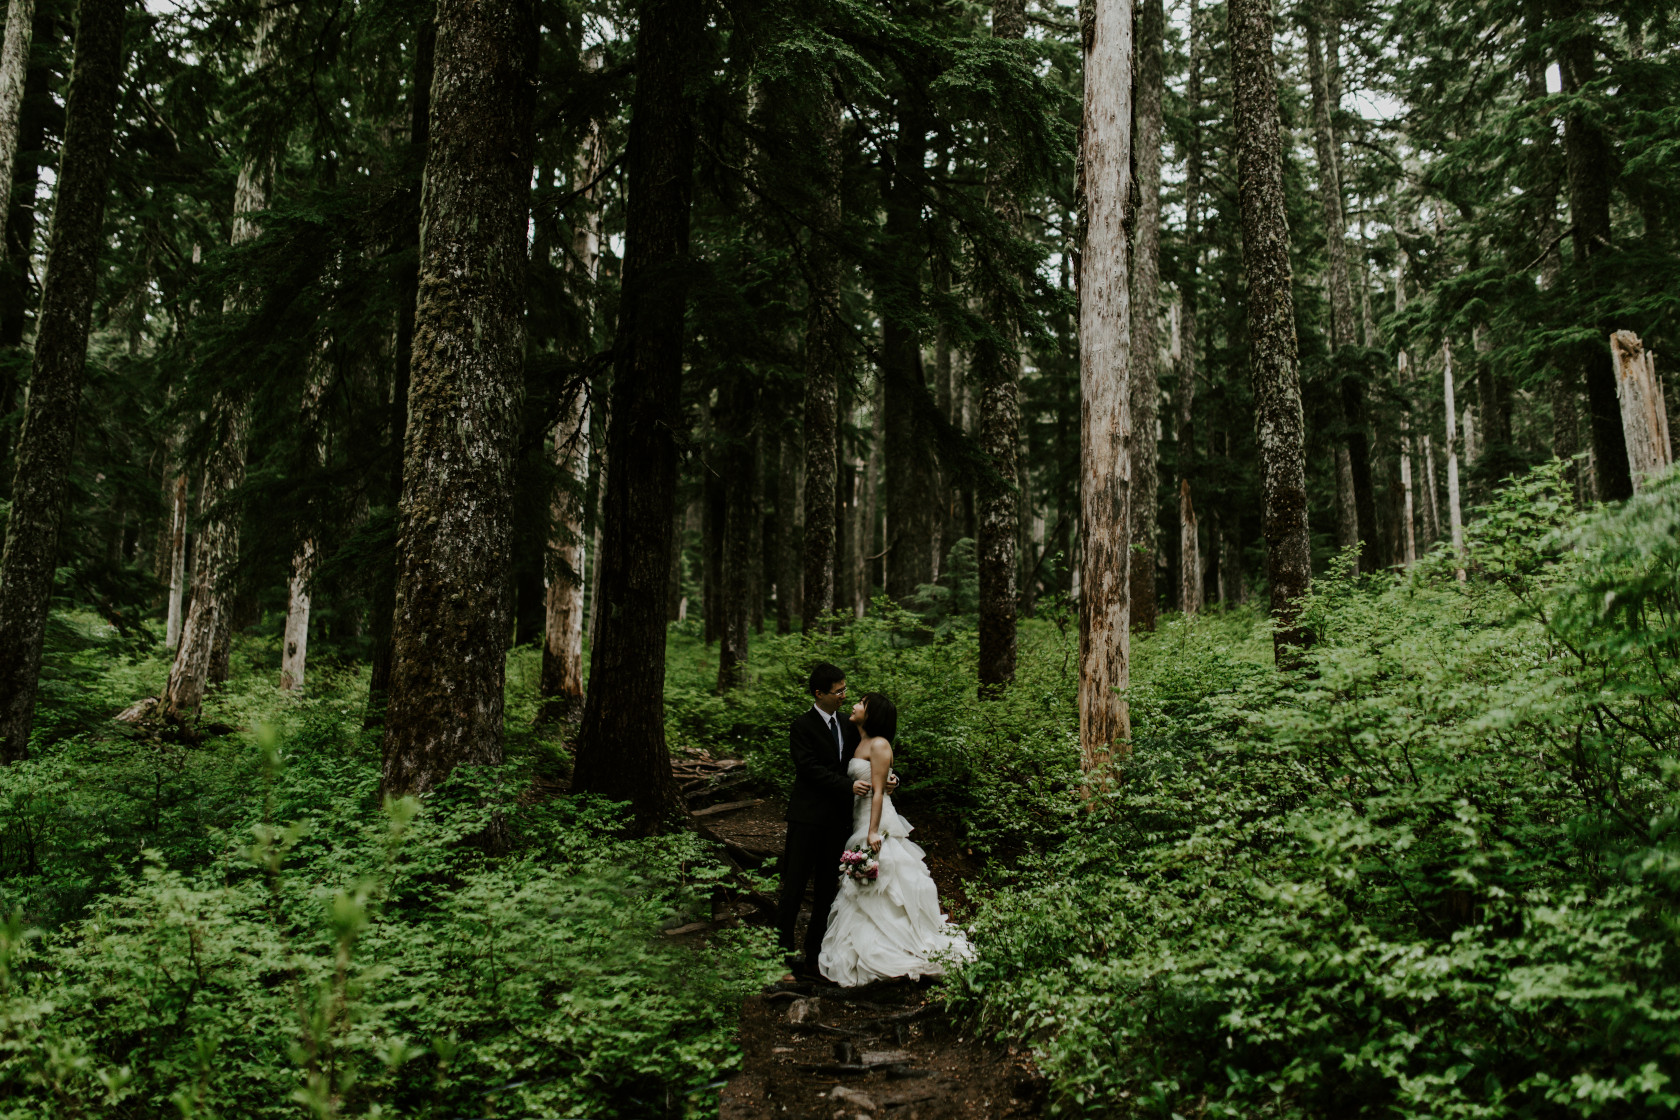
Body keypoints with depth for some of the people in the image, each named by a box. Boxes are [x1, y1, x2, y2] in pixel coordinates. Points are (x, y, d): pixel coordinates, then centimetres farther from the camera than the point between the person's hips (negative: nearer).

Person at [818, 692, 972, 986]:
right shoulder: (860, 743, 13)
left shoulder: (879, 745, -12)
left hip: (878, 822, -9)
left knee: (878, 890, -2)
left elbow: (878, 792, -17)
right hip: (859, 819, 9)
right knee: (863, 892, 12)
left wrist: (873, 832, -22)